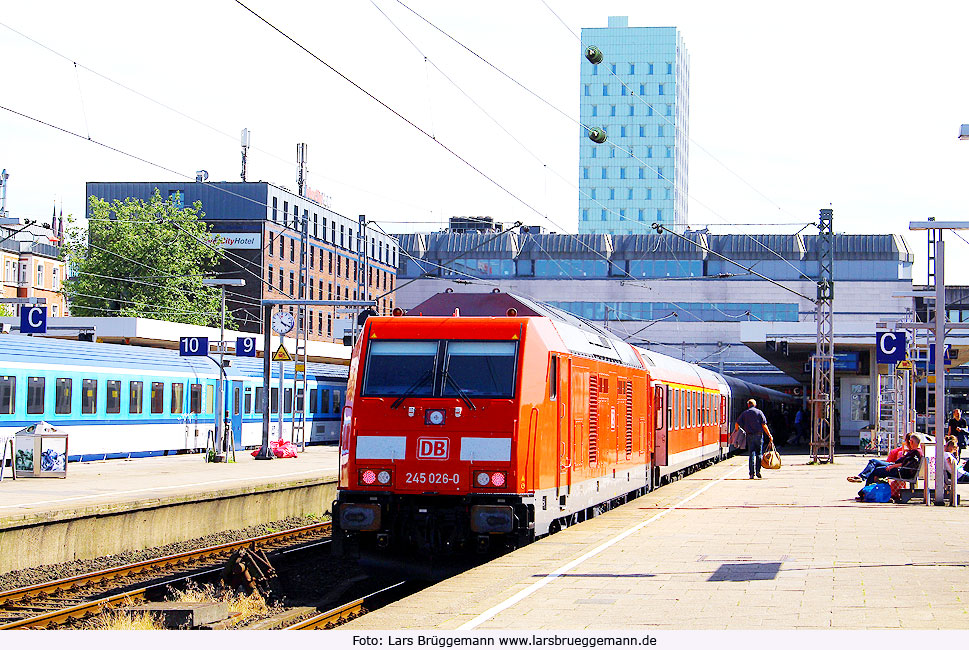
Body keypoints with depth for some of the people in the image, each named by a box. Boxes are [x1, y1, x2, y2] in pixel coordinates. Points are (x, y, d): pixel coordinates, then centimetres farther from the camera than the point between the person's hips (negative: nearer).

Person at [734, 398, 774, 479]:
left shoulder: (744, 413, 6)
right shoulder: (759, 412, 2)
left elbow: (737, 424, 1)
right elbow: (764, 425, -5)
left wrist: (736, 433, 15)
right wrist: (769, 435, -3)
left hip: (749, 436, 1)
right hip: (759, 435, -1)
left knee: (752, 454, 3)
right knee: (759, 454, 9)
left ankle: (752, 473, -4)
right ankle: (758, 472, 4)